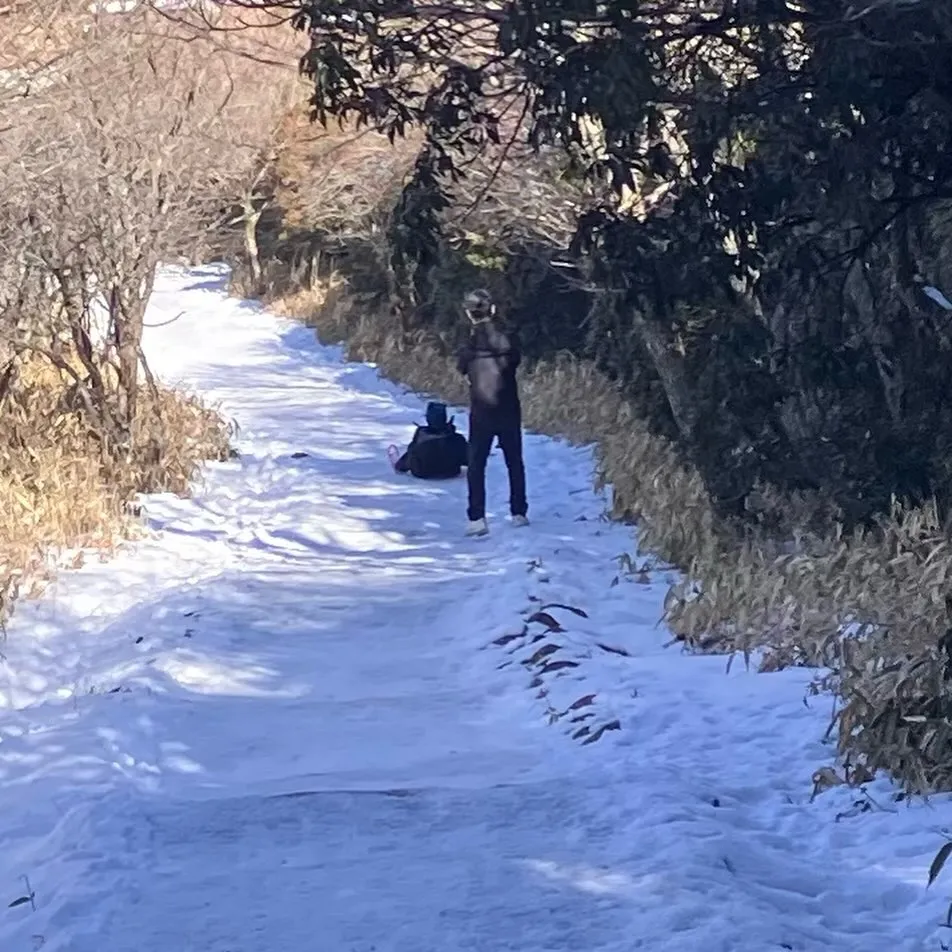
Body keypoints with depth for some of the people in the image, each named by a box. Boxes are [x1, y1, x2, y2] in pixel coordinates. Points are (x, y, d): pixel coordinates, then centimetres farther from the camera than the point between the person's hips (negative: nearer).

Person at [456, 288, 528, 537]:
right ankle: (519, 513, 19)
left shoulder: (469, 345, -9)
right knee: (514, 462, 16)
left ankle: (477, 518, -8)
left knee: (476, 466, 3)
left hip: (481, 413, -1)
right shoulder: (508, 338, -7)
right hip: (509, 411, 2)